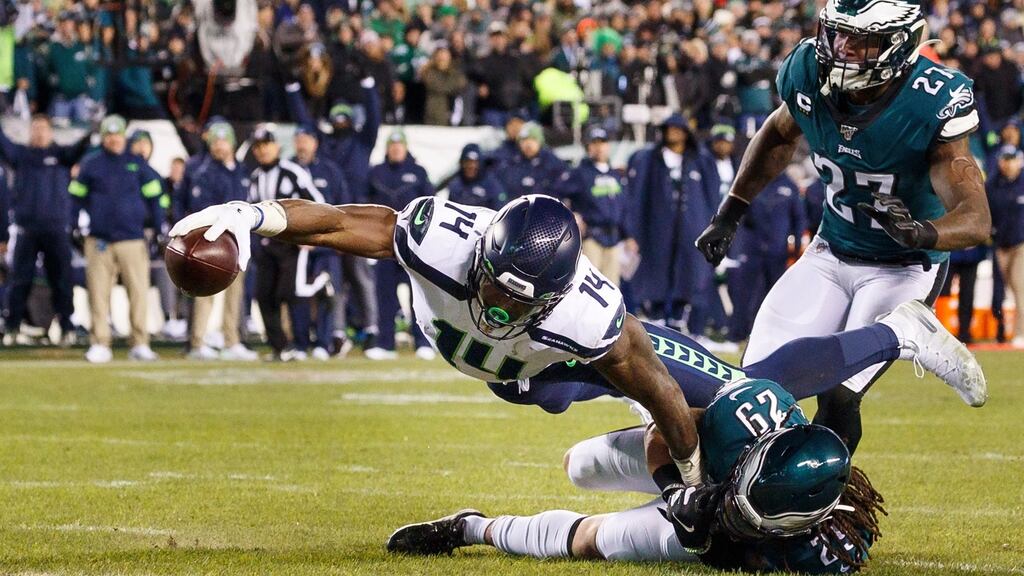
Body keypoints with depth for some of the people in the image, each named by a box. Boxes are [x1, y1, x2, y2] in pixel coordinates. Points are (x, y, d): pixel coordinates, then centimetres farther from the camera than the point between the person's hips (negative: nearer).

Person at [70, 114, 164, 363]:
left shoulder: (138, 164, 10)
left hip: (133, 240, 0)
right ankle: (99, 344, 1)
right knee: (98, 293, -3)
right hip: (98, 241, 0)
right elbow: (76, 196, 15)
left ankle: (140, 344, 1)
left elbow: (154, 195, 13)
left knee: (139, 292, -4)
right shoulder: (90, 164, 9)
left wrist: (160, 227, 6)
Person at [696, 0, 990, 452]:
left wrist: (922, 232, -53)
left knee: (838, 396, -20)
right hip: (832, 253, 5)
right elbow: (779, 135, 11)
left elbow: (976, 220, -32)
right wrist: (729, 215, 13)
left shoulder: (934, 104, -27)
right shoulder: (809, 72, -14)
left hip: (905, 267, -5)